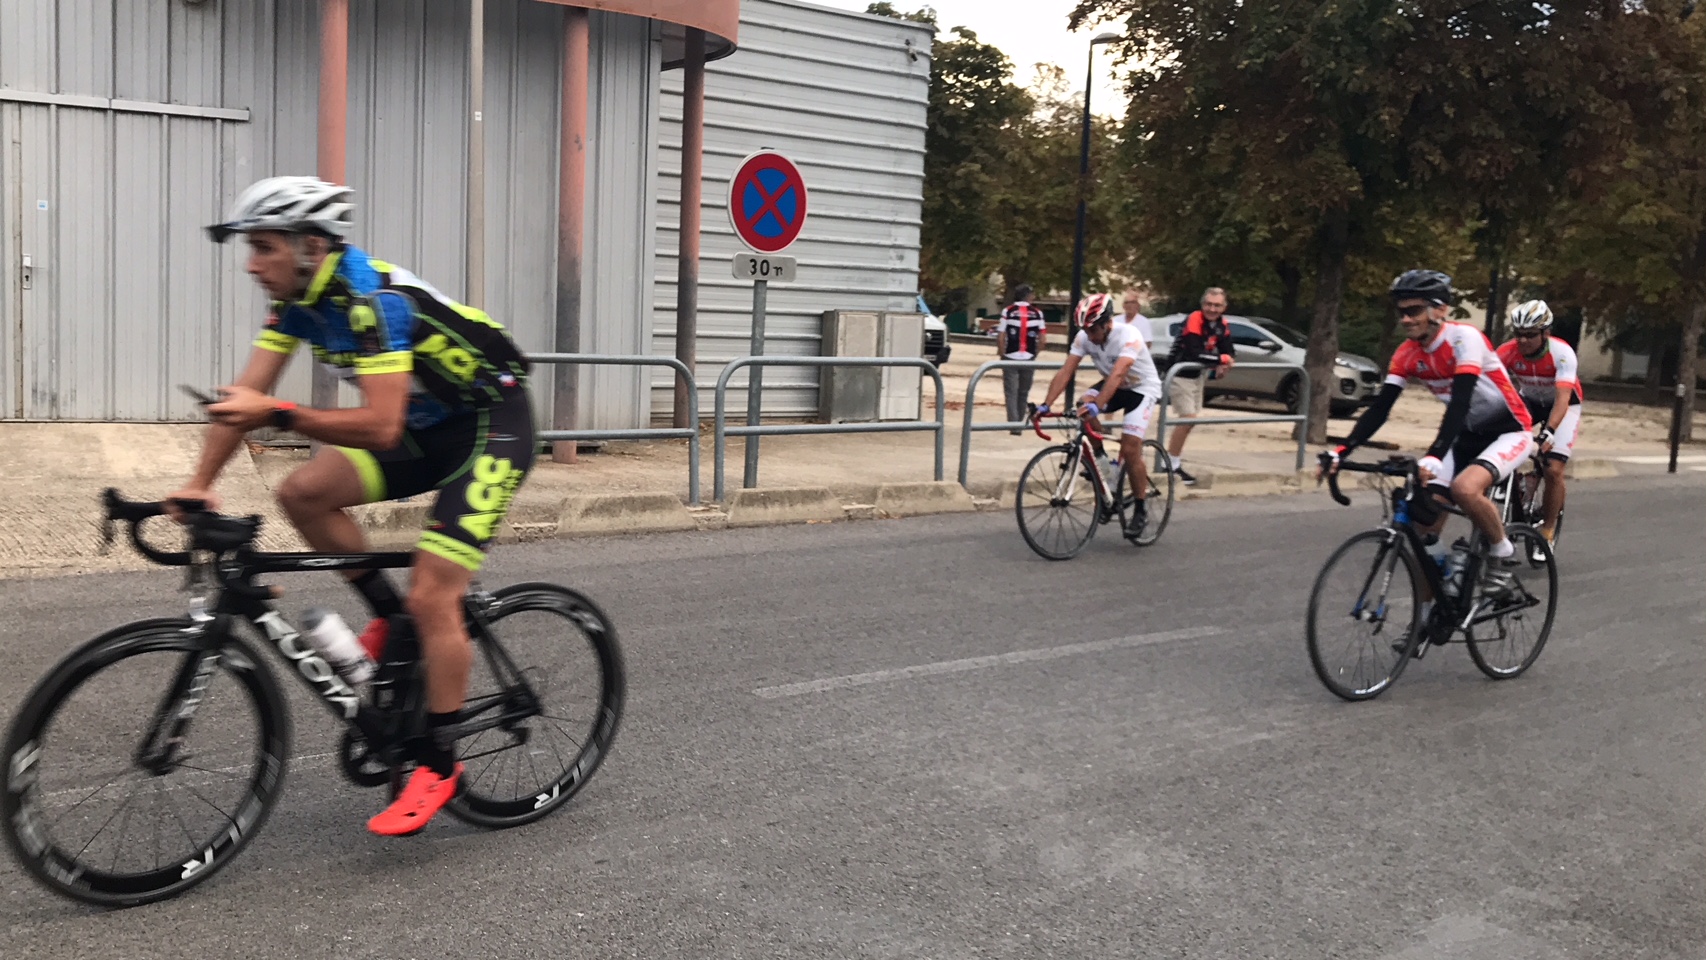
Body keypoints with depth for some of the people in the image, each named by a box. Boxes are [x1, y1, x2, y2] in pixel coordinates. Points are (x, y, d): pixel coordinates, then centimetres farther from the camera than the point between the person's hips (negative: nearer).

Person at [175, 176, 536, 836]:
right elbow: (245, 394, -3)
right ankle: (390, 616, 10)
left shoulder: (372, 299, -28)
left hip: (492, 424, -8)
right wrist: (198, 485, -10)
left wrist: (277, 415, -42)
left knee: (432, 596, -15)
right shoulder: (297, 298, -2)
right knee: (302, 494, -8)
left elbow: (380, 428, -34)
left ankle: (438, 764, -1)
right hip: (428, 427, 8)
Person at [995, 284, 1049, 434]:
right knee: (1024, 392, 15)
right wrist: (1035, 353, 13)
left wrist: (1002, 354, 4)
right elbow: (1042, 338, -1)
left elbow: (1000, 337, -8)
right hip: (1029, 359, 2)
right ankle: (1019, 423, 24)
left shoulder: (1008, 312, -5)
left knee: (1011, 392, 2)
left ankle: (1014, 425, -8)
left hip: (1011, 358, -2)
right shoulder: (1037, 313, 0)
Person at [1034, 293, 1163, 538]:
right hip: (1113, 386, 5)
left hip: (1142, 388, -5)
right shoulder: (1084, 337, -16)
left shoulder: (1128, 335, -32)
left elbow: (1117, 374, -45)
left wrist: (1097, 406, -58)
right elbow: (1065, 371, -21)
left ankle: (1141, 510, 0)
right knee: (1083, 407, -27)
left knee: (1130, 449, -17)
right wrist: (1046, 405, -33)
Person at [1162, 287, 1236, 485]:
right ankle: (1172, 464, -6)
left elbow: (1229, 350, 1)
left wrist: (1223, 364, -21)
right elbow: (1195, 354, -33)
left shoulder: (1221, 323, 0)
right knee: (1188, 418, -14)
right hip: (1180, 374, -9)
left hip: (1196, 375, 9)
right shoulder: (1194, 320, -25)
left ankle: (1173, 454, 30)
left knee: (1192, 418, 15)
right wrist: (1222, 359, -22)